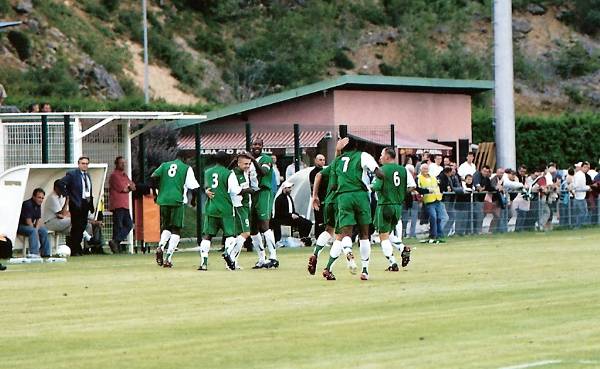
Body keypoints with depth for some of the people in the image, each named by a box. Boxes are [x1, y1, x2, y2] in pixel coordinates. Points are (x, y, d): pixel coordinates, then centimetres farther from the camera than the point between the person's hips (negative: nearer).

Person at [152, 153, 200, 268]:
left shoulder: (165, 165, 12)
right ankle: (168, 257, -7)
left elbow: (153, 177, -1)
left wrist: (155, 193, 11)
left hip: (163, 200, 3)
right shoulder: (187, 168, 3)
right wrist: (193, 199, 16)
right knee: (175, 230, 5)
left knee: (165, 227, 21)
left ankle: (160, 247, -8)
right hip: (177, 201, -3)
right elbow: (194, 187, -3)